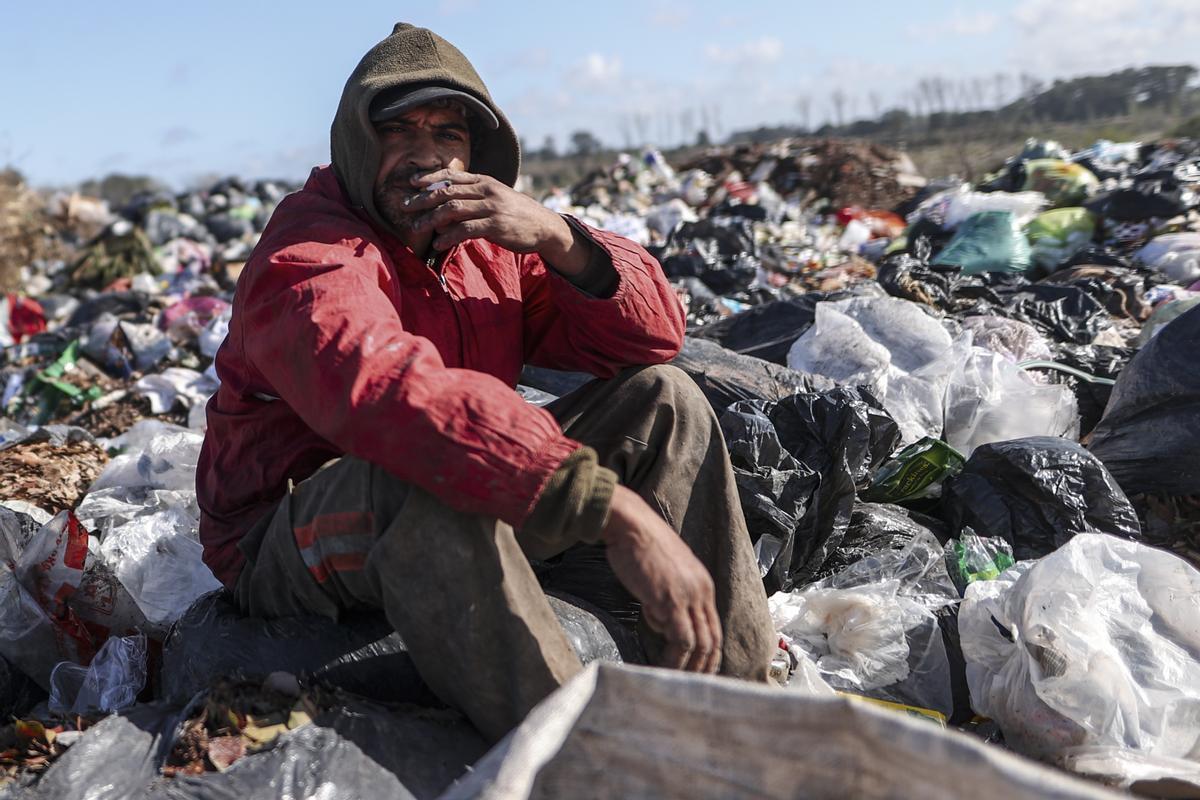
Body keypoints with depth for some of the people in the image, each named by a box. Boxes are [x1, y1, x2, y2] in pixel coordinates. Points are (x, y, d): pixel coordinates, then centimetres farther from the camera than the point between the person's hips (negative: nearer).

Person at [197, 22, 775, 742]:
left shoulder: (489, 245, 2)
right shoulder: (308, 256, -18)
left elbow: (657, 334, -3)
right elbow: (393, 393, -41)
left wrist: (556, 238, -22)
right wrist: (614, 512, -49)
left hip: (471, 530, 7)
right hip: (295, 548, -6)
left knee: (663, 397, -7)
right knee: (428, 470, -40)